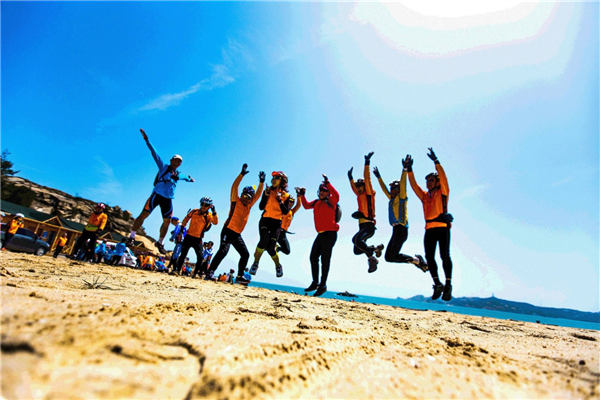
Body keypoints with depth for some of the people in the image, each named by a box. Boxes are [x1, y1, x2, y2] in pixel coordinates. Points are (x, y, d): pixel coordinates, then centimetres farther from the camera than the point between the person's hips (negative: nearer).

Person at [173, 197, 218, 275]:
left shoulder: (209, 215, -4)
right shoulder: (194, 211, 0)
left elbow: (215, 222, -23)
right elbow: (186, 218, 15)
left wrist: (214, 212, -34)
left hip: (198, 239, 0)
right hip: (189, 236, 1)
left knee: (200, 257, -3)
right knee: (183, 254, -2)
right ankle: (177, 270, 6)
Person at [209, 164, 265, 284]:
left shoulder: (249, 206, 13)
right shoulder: (236, 201, -1)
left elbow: (258, 194, 9)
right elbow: (234, 187, -13)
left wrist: (261, 182, 0)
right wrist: (242, 174, -21)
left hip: (237, 234, 7)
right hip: (228, 231, -7)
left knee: (245, 254, 5)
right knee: (223, 250, -21)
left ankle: (240, 275, 13)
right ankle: (211, 271, -16)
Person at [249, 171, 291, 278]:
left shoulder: (286, 195, 6)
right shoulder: (268, 191, 9)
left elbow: (286, 212, -4)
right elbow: (261, 207, 0)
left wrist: (280, 201, -14)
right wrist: (266, 195, -10)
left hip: (277, 223, -1)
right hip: (265, 220, 1)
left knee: (270, 247, -10)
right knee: (264, 240, -26)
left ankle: (278, 266, 19)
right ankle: (255, 263, -4)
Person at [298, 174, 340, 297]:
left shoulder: (330, 201, -5)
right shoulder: (317, 202, 15)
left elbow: (336, 196, -25)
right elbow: (306, 206, 21)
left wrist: (327, 183, -31)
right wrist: (302, 196, 8)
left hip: (330, 233, -8)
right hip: (321, 234, 8)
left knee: (325, 260, -3)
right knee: (313, 257, 11)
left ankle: (323, 285, 7)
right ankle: (315, 283, 24)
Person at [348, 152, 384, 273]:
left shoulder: (369, 193, 1)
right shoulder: (360, 195, 20)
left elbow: (367, 178, -6)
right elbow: (353, 186, 37)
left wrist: (367, 162, -6)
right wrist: (350, 177, 42)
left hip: (369, 225, -8)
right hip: (362, 226, 8)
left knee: (356, 239, -32)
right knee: (357, 250, 6)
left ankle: (371, 256, -14)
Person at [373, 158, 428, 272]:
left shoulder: (401, 197, 0)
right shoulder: (392, 199, 19)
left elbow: (403, 184, -13)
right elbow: (384, 189, 30)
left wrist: (404, 169, -19)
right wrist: (378, 177, 35)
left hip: (401, 229, -9)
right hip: (396, 230, 9)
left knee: (392, 256, -13)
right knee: (388, 257, 6)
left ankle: (417, 260, 4)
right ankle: (417, 260, 13)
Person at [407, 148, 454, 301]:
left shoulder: (442, 192, 8)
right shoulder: (425, 196, 20)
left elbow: (443, 177, -5)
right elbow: (413, 185, 16)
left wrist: (435, 161, -11)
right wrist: (409, 169, 9)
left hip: (442, 227, -5)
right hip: (429, 229, 5)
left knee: (444, 255, -11)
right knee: (429, 257, -1)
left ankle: (448, 285, 0)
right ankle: (437, 284, 12)